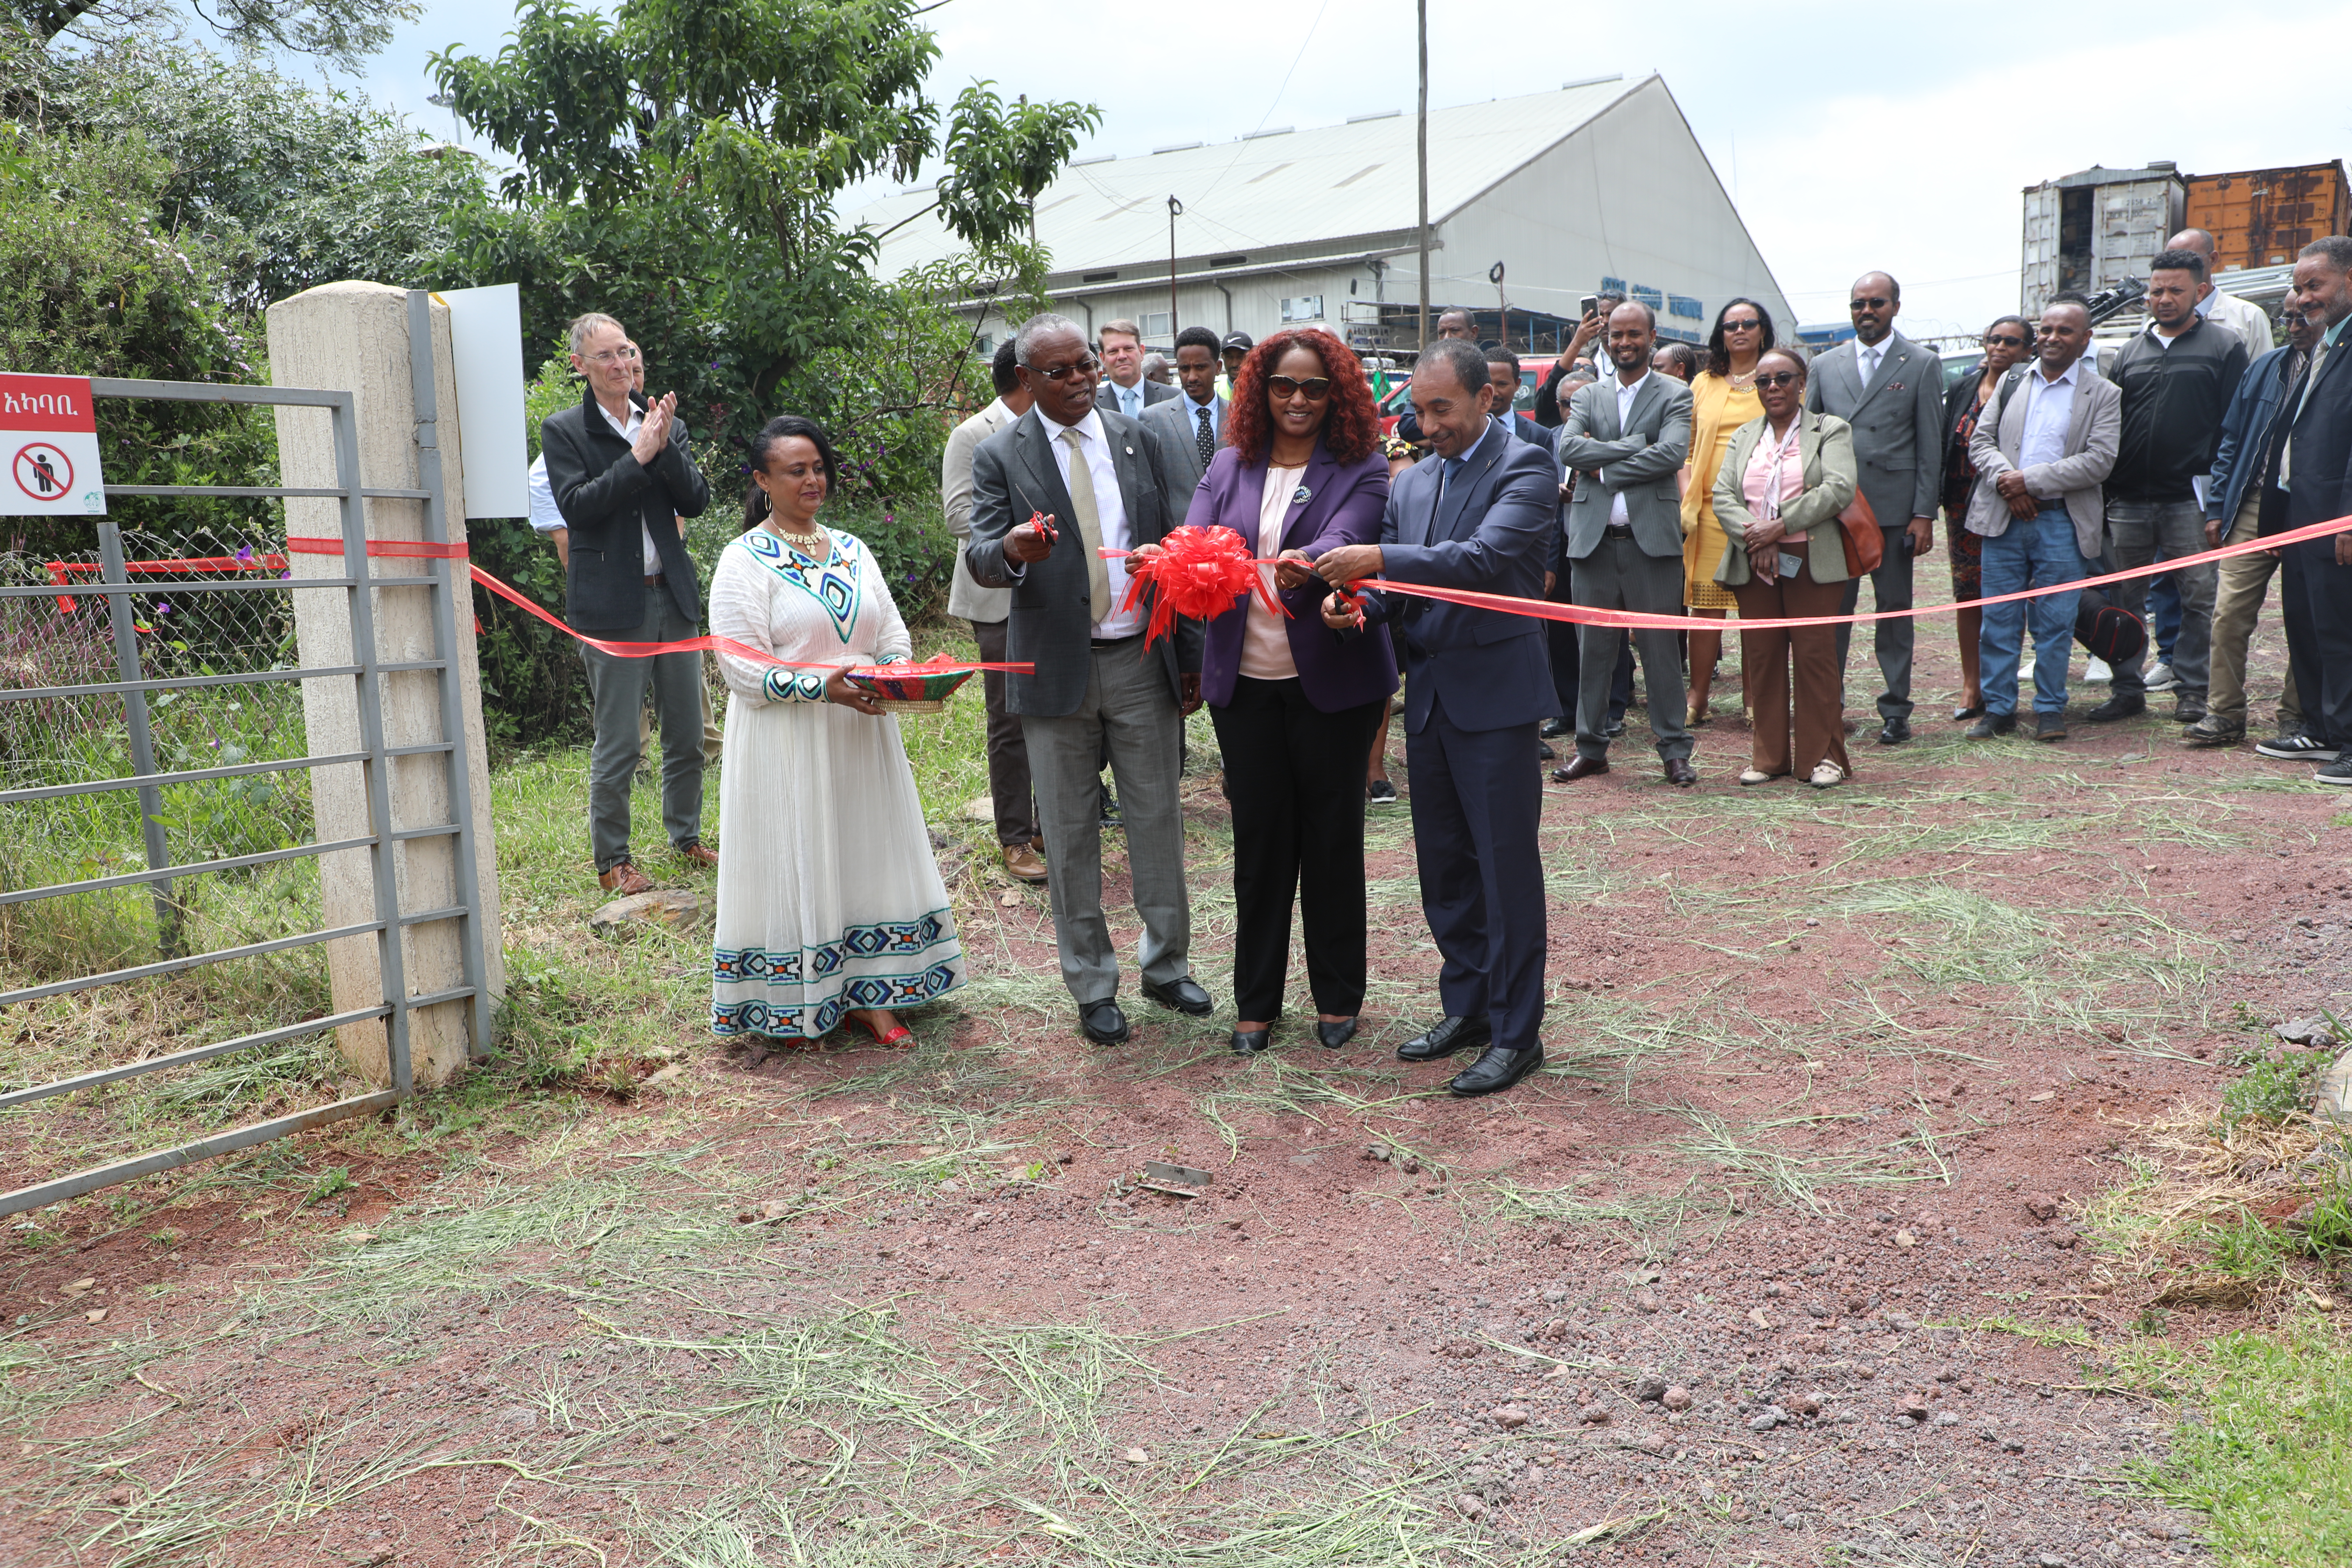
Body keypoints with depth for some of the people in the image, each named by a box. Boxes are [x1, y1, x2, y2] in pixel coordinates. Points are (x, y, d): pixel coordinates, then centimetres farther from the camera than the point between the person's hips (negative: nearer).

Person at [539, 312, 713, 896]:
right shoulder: (563, 430, -3)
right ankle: (612, 860, 14)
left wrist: (667, 447, -13)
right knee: (617, 743, 0)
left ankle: (687, 837, 31)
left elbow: (697, 502, 2)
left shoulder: (665, 425, 9)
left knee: (687, 733, 13)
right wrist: (639, 456, -18)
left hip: (673, 595, 5)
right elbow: (577, 506, -15)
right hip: (612, 605, -4)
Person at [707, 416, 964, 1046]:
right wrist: (823, 687, -23)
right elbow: (743, 668, -13)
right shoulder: (744, 561, -6)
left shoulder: (852, 551, 11)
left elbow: (895, 634, 13)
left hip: (861, 736, 5)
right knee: (796, 864, 1)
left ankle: (867, 992, 17)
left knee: (865, 851, 8)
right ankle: (795, 1005, 13)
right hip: (785, 745, -5)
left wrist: (892, 673, -9)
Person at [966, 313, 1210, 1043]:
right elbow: (980, 560, -9)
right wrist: (1012, 549, -34)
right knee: (1071, 836, 6)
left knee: (1159, 820, 9)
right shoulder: (1001, 456, -2)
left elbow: (1170, 547, 10)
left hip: (1144, 660, 2)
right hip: (1057, 670, -2)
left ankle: (1168, 966, 25)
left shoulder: (1135, 438, 7)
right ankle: (1092, 987, 19)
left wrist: (1190, 654, 7)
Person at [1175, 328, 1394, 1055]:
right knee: (1259, 839, 9)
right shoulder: (1228, 468, 9)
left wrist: (1306, 565, -43)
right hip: (1245, 682, 3)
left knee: (1331, 838, 7)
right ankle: (1256, 1001, 21)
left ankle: (1338, 996, 23)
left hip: (1331, 679, -3)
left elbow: (1343, 539, -20)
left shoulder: (1362, 470, -2)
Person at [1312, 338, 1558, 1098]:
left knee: (1506, 865, -1)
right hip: (1428, 695, 7)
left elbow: (1487, 557, -23)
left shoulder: (1526, 468, -8)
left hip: (1495, 696, -7)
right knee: (1444, 866, 15)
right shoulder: (1411, 481, 13)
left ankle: (1516, 1033, 11)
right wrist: (1361, 606, -9)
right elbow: (1396, 582, 13)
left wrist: (1380, 560, -29)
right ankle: (1466, 1007, 29)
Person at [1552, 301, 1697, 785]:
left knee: (1660, 647, 1)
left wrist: (1605, 469, -9)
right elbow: (1568, 449, -5)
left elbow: (1672, 453, -12)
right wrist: (1635, 445, -10)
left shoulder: (1675, 396, 5)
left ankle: (1674, 750, 10)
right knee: (1594, 648, 7)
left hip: (1652, 539, -3)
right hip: (1594, 540, 3)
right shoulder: (1588, 398, 14)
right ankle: (1591, 749, 17)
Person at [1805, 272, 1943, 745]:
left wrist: (1924, 514, -5)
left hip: (1894, 506, -2)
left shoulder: (1922, 364, 4)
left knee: (1895, 608, 4)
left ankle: (1896, 710, 10)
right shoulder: (1826, 365, 12)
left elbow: (1931, 445, 1)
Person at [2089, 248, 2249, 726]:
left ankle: (2192, 690, 10)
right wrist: (2104, 489, 8)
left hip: (2191, 499, -3)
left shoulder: (2224, 347, 4)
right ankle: (2128, 690, 14)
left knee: (2198, 597, 2)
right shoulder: (2128, 354, 14)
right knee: (2124, 597, 6)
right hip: (2127, 499, 4)